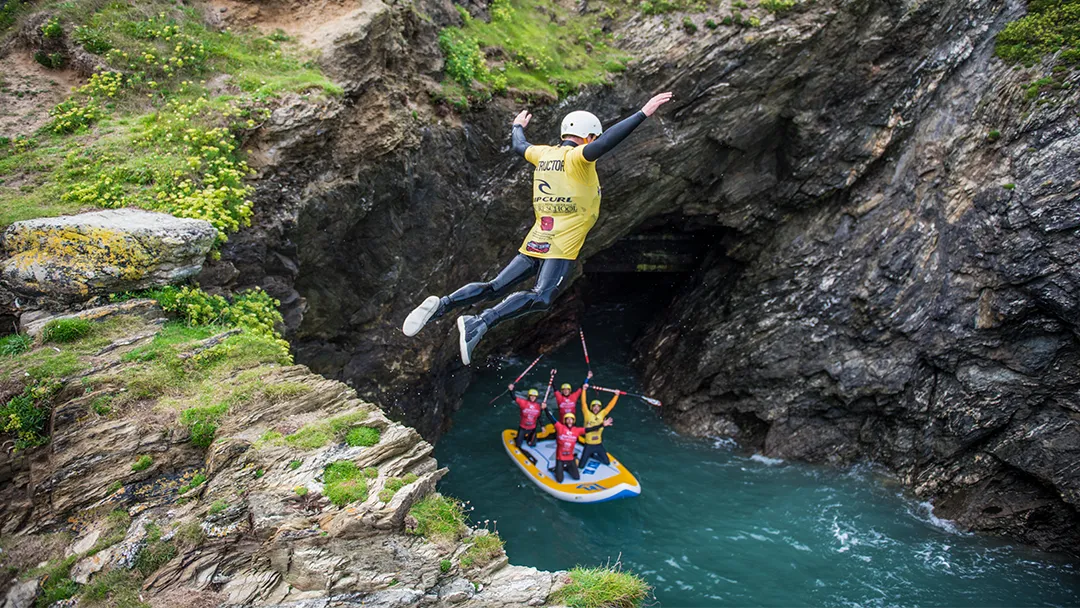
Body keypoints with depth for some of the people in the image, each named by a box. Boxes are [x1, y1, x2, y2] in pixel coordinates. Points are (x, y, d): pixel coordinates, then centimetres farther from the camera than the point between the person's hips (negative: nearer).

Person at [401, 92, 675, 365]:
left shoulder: (544, 153, 16)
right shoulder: (576, 157, -6)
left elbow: (520, 147, 36)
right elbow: (604, 144, -24)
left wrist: (518, 127, 57)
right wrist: (643, 113, -25)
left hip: (534, 242, 8)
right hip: (561, 246, -8)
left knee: (494, 287, 8)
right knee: (540, 298, -21)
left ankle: (441, 305, -5)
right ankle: (479, 323, -36)